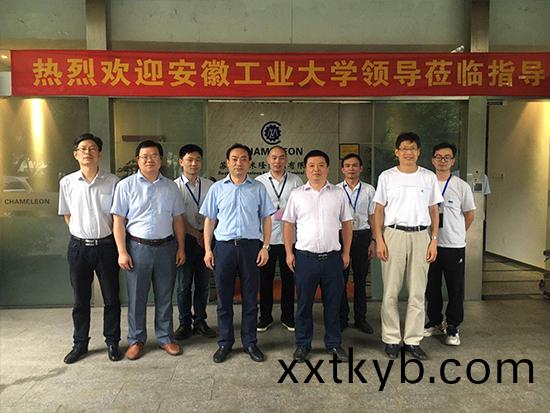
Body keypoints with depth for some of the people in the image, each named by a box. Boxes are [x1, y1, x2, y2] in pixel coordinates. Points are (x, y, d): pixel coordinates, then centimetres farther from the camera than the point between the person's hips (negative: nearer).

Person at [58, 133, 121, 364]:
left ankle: (112, 342, 23)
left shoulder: (112, 182, -6)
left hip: (106, 245, -1)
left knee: (111, 298, 8)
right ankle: (80, 344, 27)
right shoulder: (67, 182, 0)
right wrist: (81, 234, 8)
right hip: (78, 246, 2)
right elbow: (67, 215, 12)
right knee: (80, 299, 12)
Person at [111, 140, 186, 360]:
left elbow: (177, 219, 9)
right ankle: (136, 340, 25)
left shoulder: (171, 187, 7)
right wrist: (122, 252, -10)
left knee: (164, 296, 12)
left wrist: (181, 248, 4)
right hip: (137, 247, -2)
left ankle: (165, 338, 26)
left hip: (166, 247, 2)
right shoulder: (126, 185, -2)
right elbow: (118, 220, -4)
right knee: (136, 297, 8)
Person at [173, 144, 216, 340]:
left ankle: (200, 322, 24)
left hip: (205, 238, 3)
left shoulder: (209, 185, 6)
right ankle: (185, 323, 21)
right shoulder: (175, 186, -4)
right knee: (184, 284, 6)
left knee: (203, 283, 9)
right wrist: (196, 234, -8)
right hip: (185, 239, -3)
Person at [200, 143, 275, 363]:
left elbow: (266, 219, 6)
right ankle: (225, 343, 22)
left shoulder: (258, 188, 5)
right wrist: (208, 250, 1)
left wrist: (265, 247, -3)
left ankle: (249, 342, 21)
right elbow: (209, 220, 8)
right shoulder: (217, 188, 7)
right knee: (224, 298, 8)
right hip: (224, 246, 1)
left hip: (251, 246, 0)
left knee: (250, 298, 8)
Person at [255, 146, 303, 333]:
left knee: (288, 278, 9)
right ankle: (265, 316, 23)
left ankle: (287, 316, 24)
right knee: (265, 279, 8)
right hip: (265, 237, 0)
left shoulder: (296, 181, 4)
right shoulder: (259, 181, 3)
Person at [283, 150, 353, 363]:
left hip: (333, 257, 1)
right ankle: (303, 344, 22)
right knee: (304, 303, 8)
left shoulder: (339, 193, 6)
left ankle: (334, 344, 24)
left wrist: (346, 252, 6)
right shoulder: (297, 194, 4)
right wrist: (289, 253, 0)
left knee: (333, 303, 10)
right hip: (305, 257, -1)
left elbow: (346, 224, 10)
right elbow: (289, 225, 6)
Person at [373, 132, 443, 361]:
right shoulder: (387, 177, 3)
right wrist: (379, 240, -5)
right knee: (391, 292, 3)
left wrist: (434, 240, 1)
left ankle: (413, 340, 17)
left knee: (417, 293, 6)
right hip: (394, 234, -1)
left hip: (421, 235, 2)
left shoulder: (429, 177, 7)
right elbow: (379, 210, 3)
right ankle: (391, 340, 15)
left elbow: (433, 211, 9)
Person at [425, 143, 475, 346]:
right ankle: (435, 322, 29)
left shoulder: (461, 186, -3)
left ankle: (452, 326, 20)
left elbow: (469, 215, 7)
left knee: (455, 289, 5)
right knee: (431, 286, 12)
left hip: (454, 245, -2)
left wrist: (456, 233, 10)